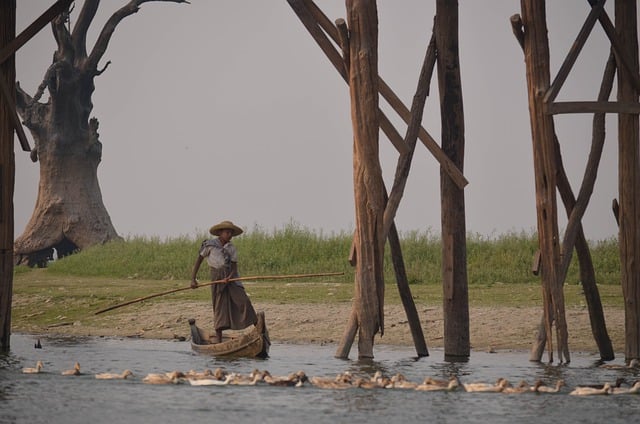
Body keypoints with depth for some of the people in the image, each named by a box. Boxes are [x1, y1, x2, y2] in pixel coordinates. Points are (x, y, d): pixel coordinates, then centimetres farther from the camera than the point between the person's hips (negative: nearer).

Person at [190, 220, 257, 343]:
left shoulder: (231, 248, 5)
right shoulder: (210, 245, -3)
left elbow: (234, 266, 0)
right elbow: (199, 260, 2)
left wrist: (230, 277, -22)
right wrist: (193, 279, -4)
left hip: (231, 278, 2)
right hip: (217, 279, -2)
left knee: (243, 301, -13)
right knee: (220, 307, -2)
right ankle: (218, 340, 5)